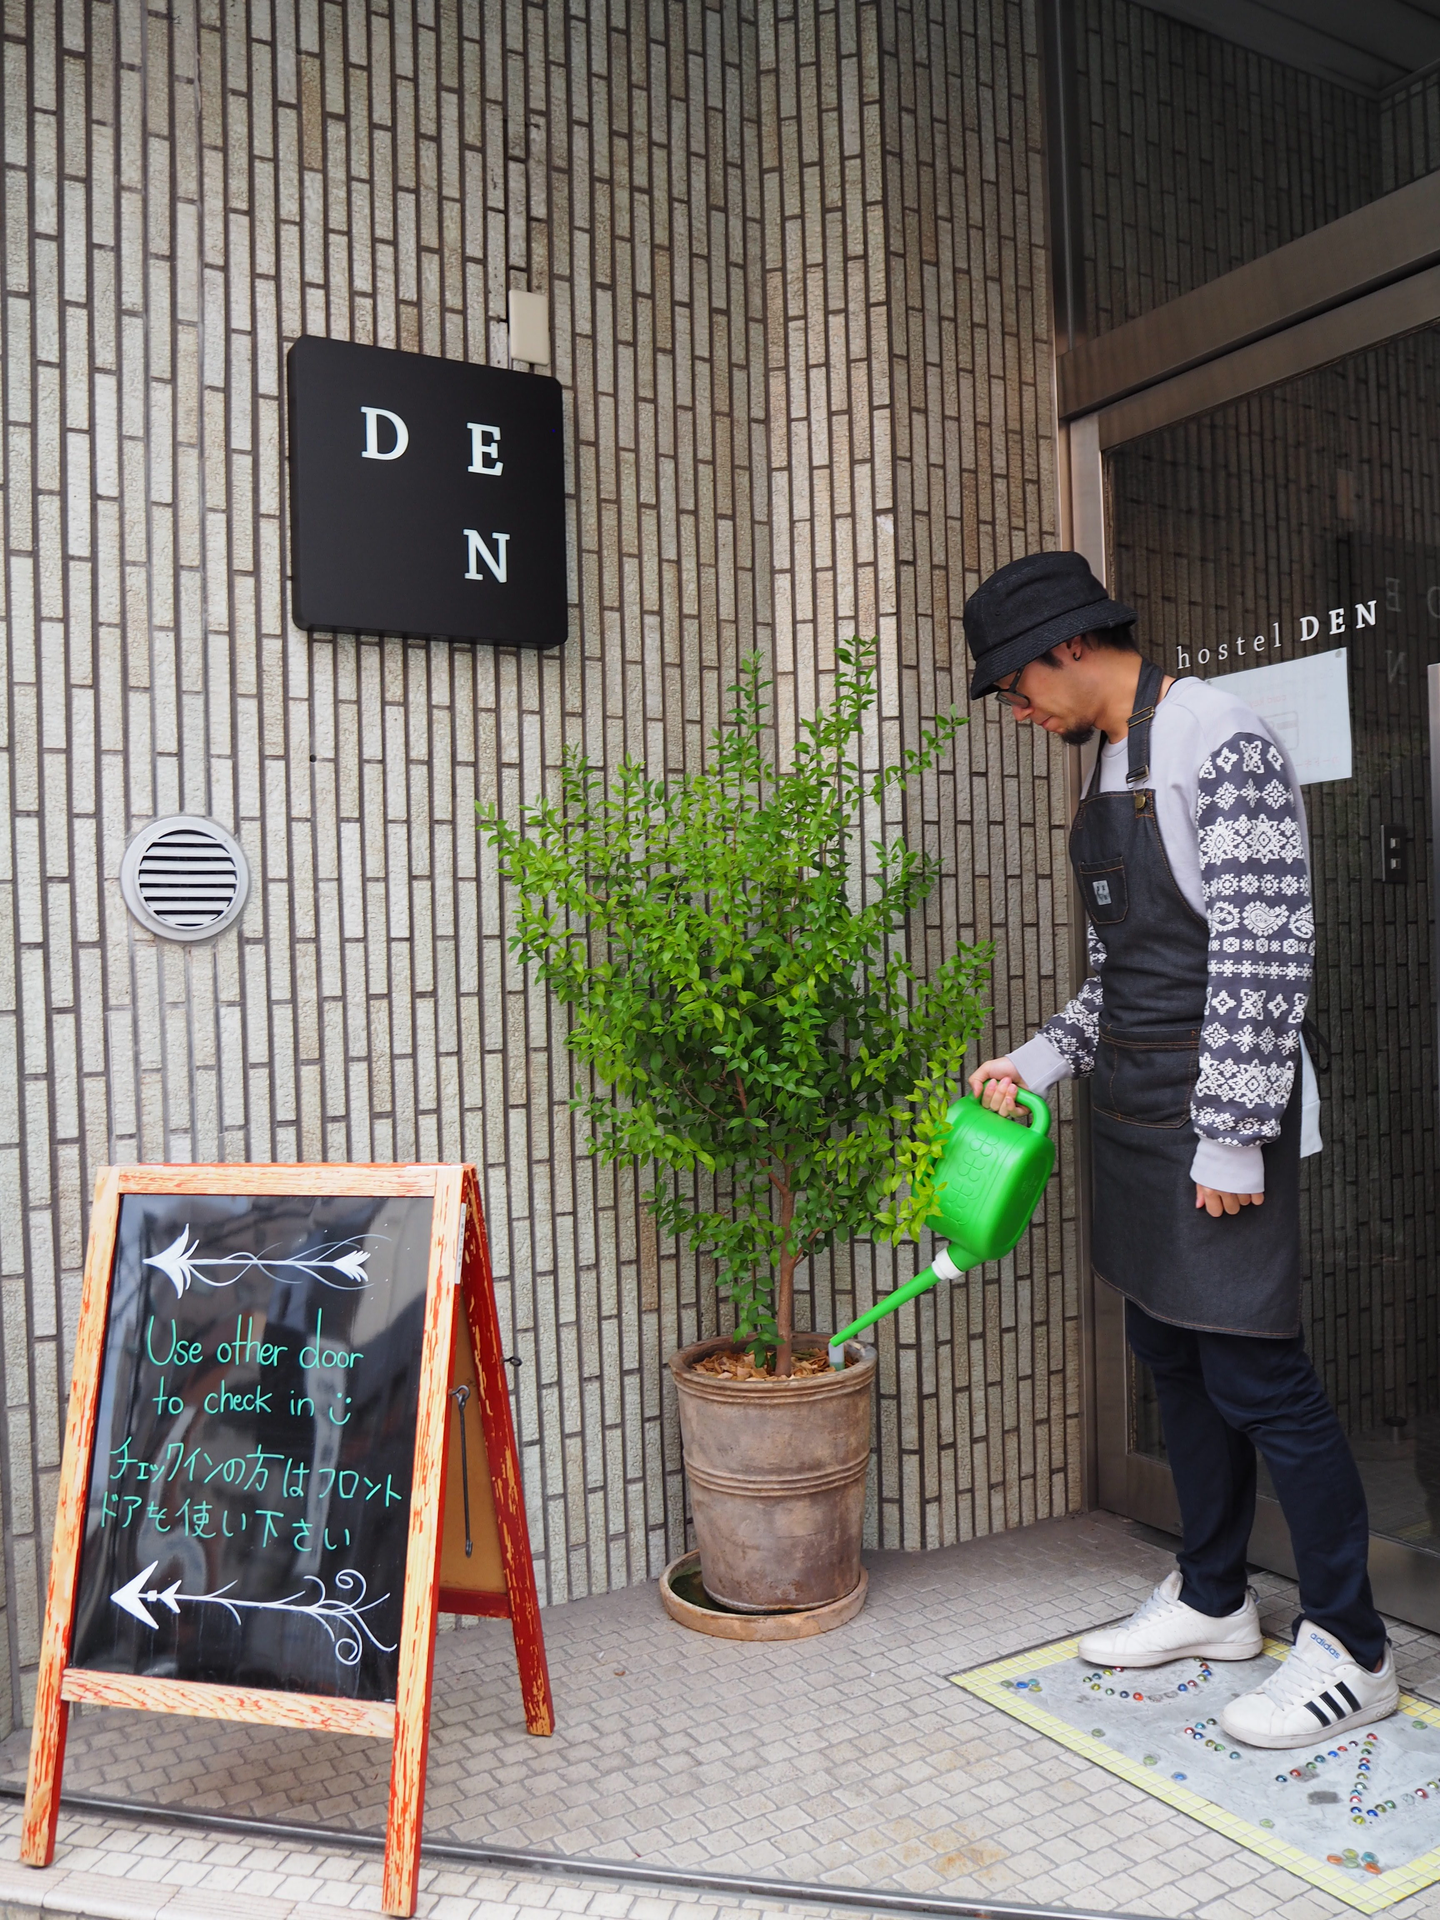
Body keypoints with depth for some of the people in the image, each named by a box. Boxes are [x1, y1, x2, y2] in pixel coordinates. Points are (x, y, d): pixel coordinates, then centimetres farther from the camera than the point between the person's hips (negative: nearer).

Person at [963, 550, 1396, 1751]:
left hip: (1214, 1115, -9)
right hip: (1133, 1112, 9)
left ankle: (1352, 1651, 15)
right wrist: (1035, 1064, 8)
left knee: (1256, 1373, -2)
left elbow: (1266, 956, -19)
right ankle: (1213, 1602, 31)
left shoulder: (1221, 743, -13)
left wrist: (1232, 1142, -21)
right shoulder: (1111, 765, 15)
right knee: (1173, 1356, 16)